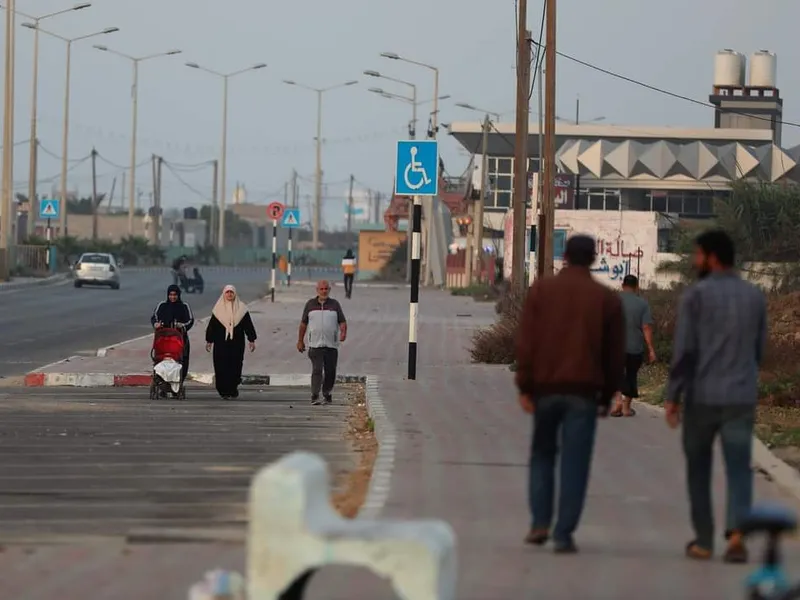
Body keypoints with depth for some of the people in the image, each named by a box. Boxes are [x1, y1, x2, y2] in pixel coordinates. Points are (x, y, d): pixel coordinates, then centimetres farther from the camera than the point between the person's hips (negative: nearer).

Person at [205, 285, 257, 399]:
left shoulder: (241, 308, 5)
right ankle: (224, 391, -2)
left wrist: (251, 340, 3)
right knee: (222, 367, -6)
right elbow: (211, 326, 7)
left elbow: (248, 325, 7)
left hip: (237, 343, 0)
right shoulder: (218, 308, 5)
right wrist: (209, 341, 5)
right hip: (221, 343, 0)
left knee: (236, 366, -1)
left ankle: (233, 388, 15)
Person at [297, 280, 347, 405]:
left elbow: (342, 321, 3)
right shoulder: (310, 304, 8)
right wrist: (300, 341, 10)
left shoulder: (335, 304, 8)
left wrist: (343, 332, -17)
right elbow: (303, 323, 12)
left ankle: (327, 394, 19)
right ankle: (314, 396, -14)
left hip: (331, 344, 1)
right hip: (315, 344, -1)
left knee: (330, 372, 5)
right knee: (317, 370, -12)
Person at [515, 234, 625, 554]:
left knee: (542, 453, 17)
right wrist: (607, 396, 12)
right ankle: (564, 534, -4)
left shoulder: (541, 290, 3)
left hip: (545, 387, 1)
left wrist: (524, 387, -1)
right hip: (583, 391, -1)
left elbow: (526, 342, -3)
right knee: (575, 462, 0)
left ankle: (539, 522, 7)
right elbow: (615, 354, 5)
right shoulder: (607, 299, 4)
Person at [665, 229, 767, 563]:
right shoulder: (755, 297, 7)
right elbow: (759, 350, 13)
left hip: (701, 396, -2)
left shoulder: (695, 296, -6)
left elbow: (684, 351, -10)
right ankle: (737, 530, -23)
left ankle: (703, 541, 17)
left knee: (698, 468, 12)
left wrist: (672, 397, -5)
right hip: (742, 396, 2)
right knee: (739, 468, -1)